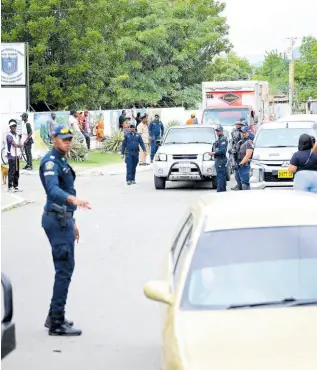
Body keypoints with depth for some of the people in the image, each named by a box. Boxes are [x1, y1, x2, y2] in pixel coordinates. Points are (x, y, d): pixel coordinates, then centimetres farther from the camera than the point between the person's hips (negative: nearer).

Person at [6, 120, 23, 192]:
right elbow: (15, 145, -18)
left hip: (17, 156, 7)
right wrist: (20, 145, 1)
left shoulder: (17, 135, 14)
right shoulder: (9, 135, -10)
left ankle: (15, 186, 17)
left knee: (17, 172, 10)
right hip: (11, 156, -7)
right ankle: (10, 187, -2)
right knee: (11, 172, -6)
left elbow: (20, 145, 14)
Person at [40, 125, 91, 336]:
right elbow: (53, 189, -32)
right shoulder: (51, 162, -14)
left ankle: (54, 317, 21)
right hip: (57, 219, -10)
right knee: (65, 268, -11)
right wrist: (72, 199, -50)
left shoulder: (62, 162, 18)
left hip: (63, 218, 10)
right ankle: (57, 324, -9)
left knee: (64, 268, 13)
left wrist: (72, 222, 26)